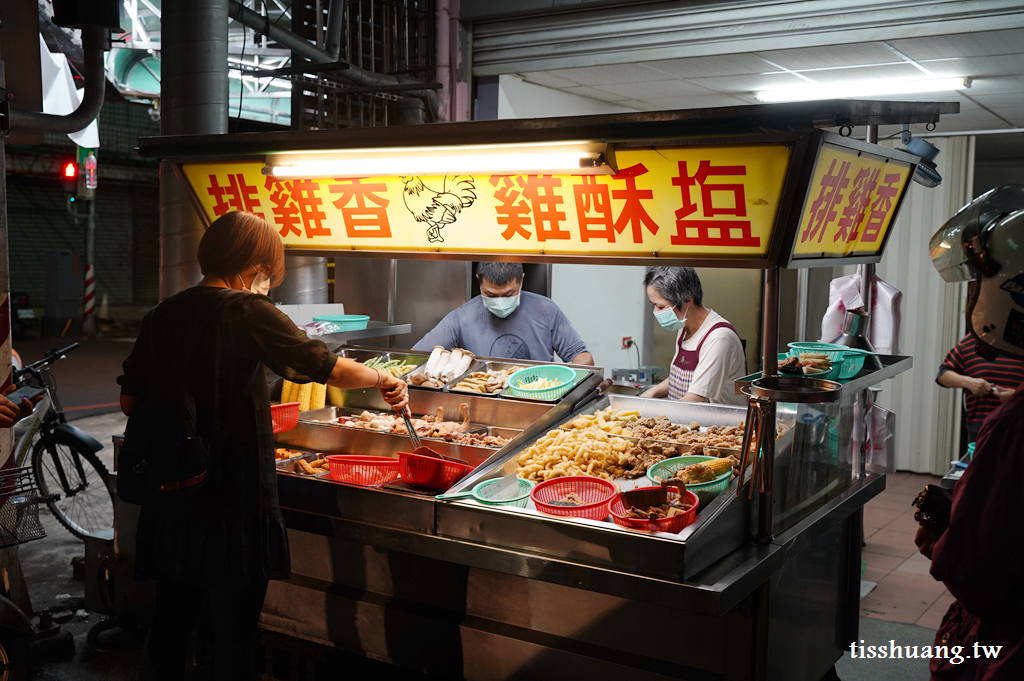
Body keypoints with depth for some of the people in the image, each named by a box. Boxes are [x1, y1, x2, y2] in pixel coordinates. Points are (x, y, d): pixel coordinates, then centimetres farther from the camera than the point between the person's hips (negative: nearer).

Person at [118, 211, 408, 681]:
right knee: (233, 636, 7)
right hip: (233, 497, -6)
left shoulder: (161, 315, 4)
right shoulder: (248, 312, -12)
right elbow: (330, 369, -10)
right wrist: (382, 379, 7)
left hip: (169, 497, 6)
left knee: (169, 627, 19)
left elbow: (129, 402, 9)